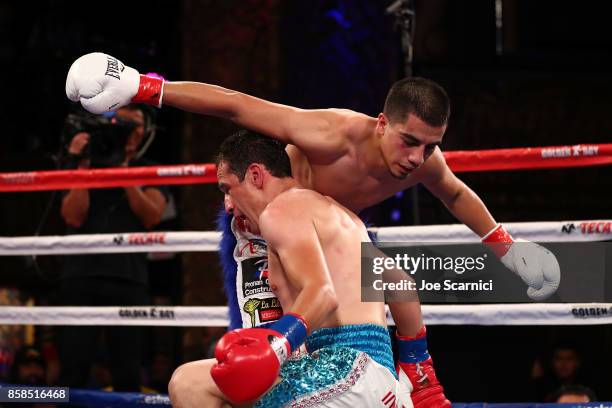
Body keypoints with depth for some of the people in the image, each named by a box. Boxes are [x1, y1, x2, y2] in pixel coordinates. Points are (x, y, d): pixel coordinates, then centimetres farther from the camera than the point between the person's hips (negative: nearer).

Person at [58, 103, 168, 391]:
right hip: (81, 275, 0)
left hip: (129, 279, 0)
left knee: (128, 372, -1)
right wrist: (83, 166, -7)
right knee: (73, 368, -4)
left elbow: (151, 216, -4)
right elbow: (74, 217, -3)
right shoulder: (81, 170, 11)